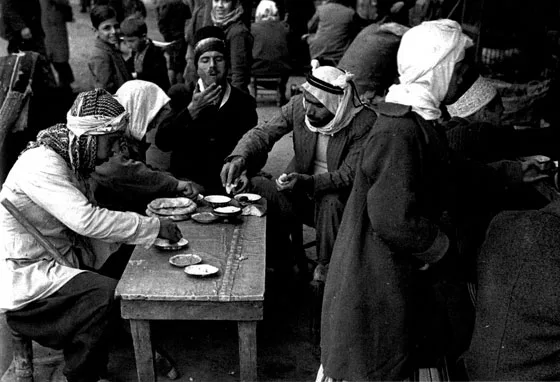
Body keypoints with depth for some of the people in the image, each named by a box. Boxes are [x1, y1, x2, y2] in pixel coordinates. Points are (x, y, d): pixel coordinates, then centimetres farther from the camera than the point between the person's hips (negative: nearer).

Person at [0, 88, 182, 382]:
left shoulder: (71, 160, 7)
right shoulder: (41, 164, -23)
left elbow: (82, 221, 7)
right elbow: (85, 220, -34)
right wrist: (154, 226, -29)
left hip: (62, 257, 9)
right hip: (24, 273, -9)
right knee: (104, 292, -26)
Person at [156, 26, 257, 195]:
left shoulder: (244, 102, 6)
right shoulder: (179, 94, 4)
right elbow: (162, 143, -5)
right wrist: (191, 111, -14)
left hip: (229, 186, 1)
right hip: (187, 185, -1)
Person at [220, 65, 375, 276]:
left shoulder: (364, 122, -20)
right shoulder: (298, 105, -9)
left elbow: (349, 174, -21)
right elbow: (263, 133, -10)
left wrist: (308, 182, -37)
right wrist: (239, 157, -32)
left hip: (336, 197, -3)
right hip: (299, 195, 4)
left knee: (331, 203, -36)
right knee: (256, 186, -17)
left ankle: (326, 268, -8)